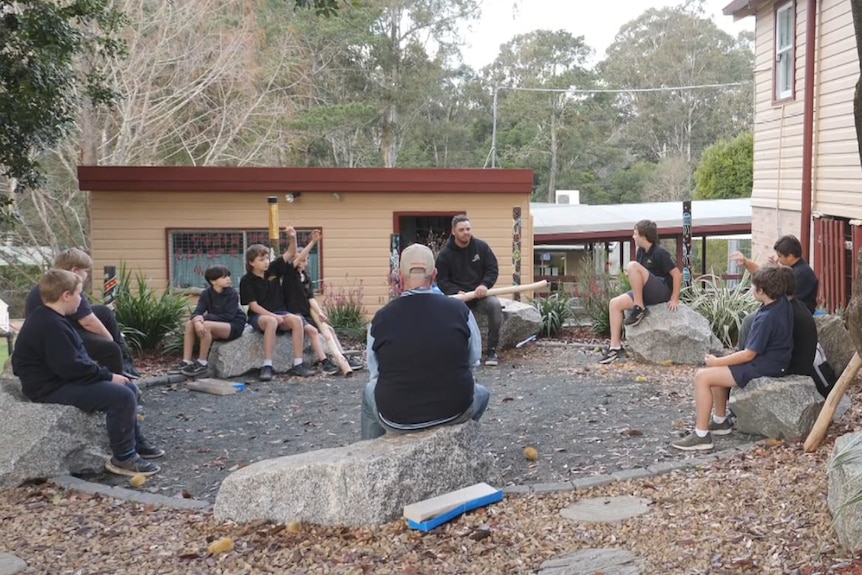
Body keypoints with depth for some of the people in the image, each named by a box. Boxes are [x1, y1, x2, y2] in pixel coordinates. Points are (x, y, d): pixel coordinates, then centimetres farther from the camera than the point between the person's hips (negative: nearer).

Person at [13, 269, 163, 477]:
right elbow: (71, 367, -27)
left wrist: (102, 373, 5)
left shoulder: (48, 319, 13)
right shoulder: (51, 325, -23)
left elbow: (74, 358, 17)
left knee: (127, 387, 16)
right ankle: (123, 457, -10)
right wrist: (108, 375, -17)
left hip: (61, 379, 12)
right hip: (52, 388, -12)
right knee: (122, 397, -23)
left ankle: (136, 442, 22)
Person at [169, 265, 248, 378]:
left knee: (206, 325, -31)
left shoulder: (232, 294, -13)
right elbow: (197, 312, -11)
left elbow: (228, 316, -20)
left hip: (234, 325, -6)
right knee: (190, 324, -15)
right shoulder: (206, 294, 0)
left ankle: (202, 363, -20)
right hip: (217, 326, 6)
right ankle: (186, 362, -15)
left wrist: (205, 317, -24)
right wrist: (197, 320, -37)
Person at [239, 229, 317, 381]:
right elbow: (253, 306, -11)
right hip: (258, 316, -4)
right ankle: (267, 366, -37)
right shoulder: (246, 280, -7)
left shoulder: (273, 269, 5)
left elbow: (291, 253, 6)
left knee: (296, 319, -28)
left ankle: (297, 364, -25)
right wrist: (274, 316, -20)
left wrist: (293, 238, -13)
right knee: (271, 321, -39)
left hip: (279, 313, 4)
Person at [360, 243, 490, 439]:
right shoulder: (459, 309, -9)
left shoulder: (381, 318, -11)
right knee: (481, 393, 35)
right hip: (455, 412, 1)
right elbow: (474, 359, 3)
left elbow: (375, 374, -2)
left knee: (369, 392, 34)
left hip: (397, 419, 0)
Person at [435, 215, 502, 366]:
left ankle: (491, 351, -19)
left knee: (495, 305, -32)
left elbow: (493, 269, 1)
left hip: (480, 294, 1)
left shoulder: (481, 246, 1)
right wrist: (456, 292, -22)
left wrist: (485, 285, -19)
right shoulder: (445, 254, -2)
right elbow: (442, 280, -3)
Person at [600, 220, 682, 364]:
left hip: (663, 292, -8)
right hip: (648, 293, 8)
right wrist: (631, 275, 3)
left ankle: (639, 309, -17)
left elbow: (677, 274, -16)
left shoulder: (660, 253, -14)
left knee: (633, 265, -26)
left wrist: (675, 299, -17)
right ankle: (615, 346, -9)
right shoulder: (640, 252, 9)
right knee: (615, 303, -7)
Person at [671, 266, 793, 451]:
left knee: (702, 376, -15)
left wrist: (716, 361, -14)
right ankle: (720, 421, 27)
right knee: (716, 370, 24)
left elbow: (749, 354, -23)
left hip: (762, 368, -10)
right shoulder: (782, 301, -3)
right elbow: (769, 278, 21)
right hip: (772, 361, 10)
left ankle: (701, 435, -14)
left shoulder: (766, 318, -28)